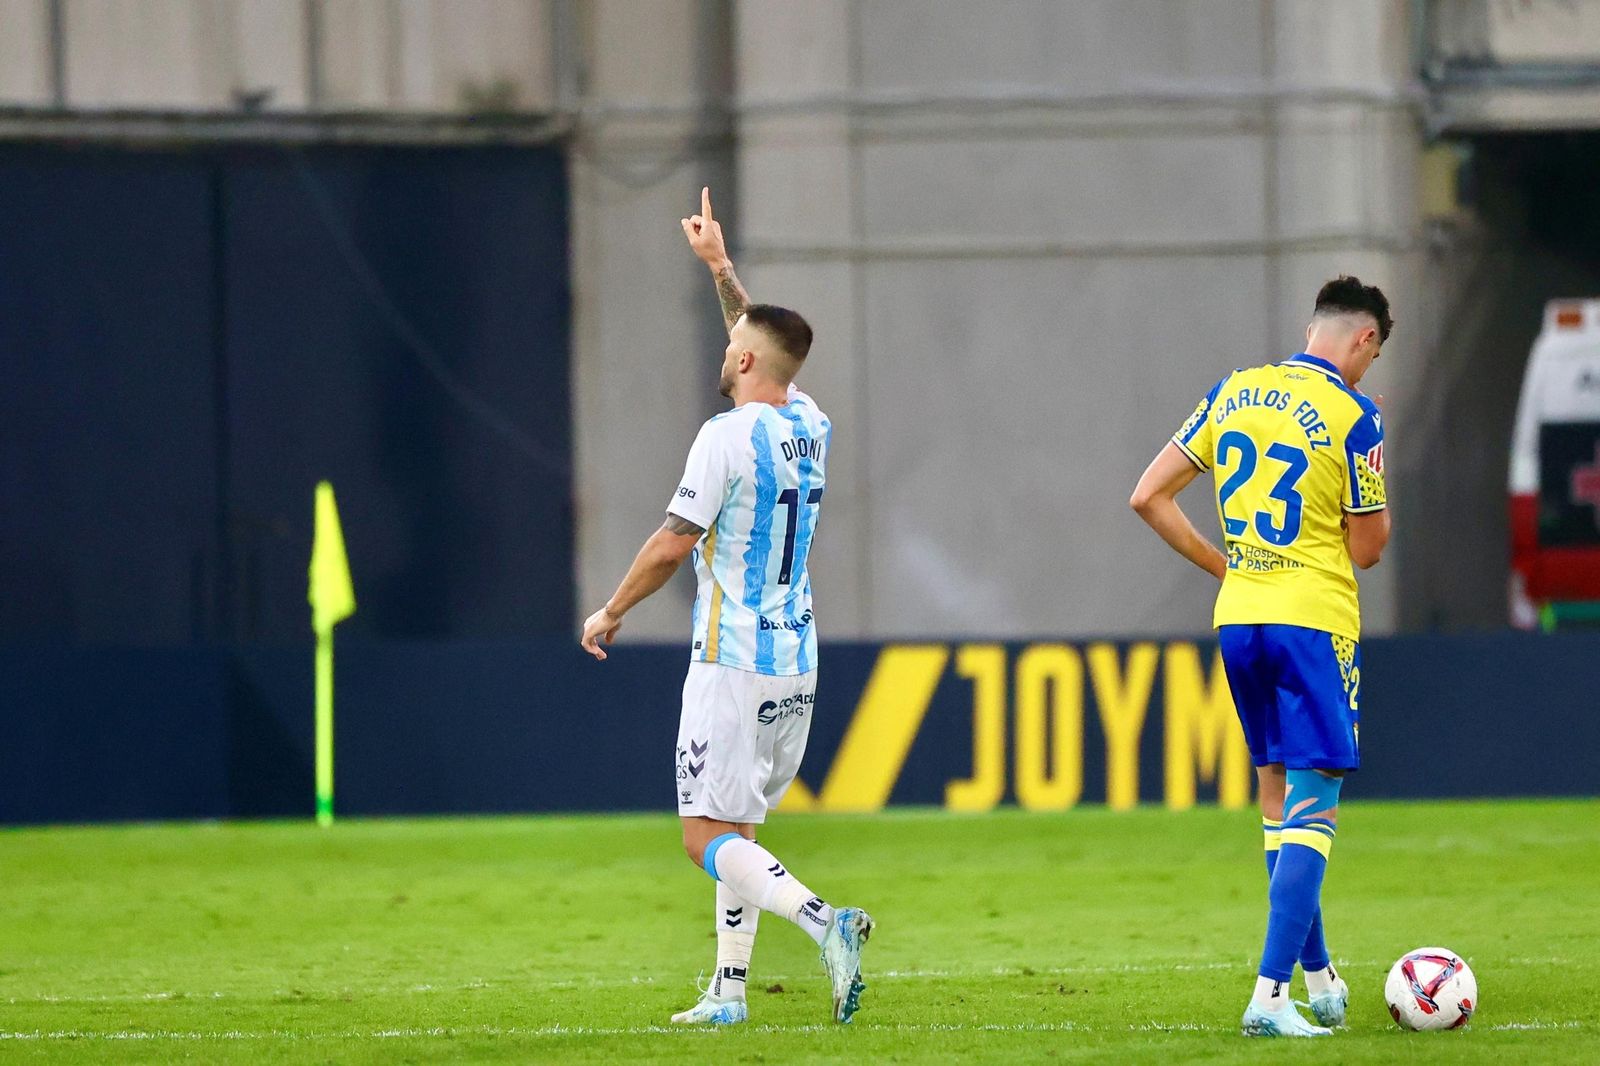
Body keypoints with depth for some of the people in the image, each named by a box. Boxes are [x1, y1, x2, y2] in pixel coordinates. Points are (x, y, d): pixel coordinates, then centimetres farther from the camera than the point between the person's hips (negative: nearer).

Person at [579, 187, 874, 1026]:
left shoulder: (728, 436, -14)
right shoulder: (811, 428, 7)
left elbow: (674, 541, -11)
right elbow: (769, 342, 25)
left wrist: (610, 611, 2)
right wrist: (720, 265, 31)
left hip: (732, 665, -8)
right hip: (796, 665, 8)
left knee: (709, 836, -8)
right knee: (735, 830, 15)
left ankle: (822, 921, -29)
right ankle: (728, 991, 12)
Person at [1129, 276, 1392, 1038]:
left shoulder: (1234, 392, 6)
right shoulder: (1353, 417, -10)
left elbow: (1148, 498, 7)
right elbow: (1367, 548, -4)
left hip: (1237, 620, 6)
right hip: (1314, 621, -6)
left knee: (1276, 797, 17)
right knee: (1314, 808, -5)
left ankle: (1318, 976, 25)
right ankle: (1270, 995, -15)